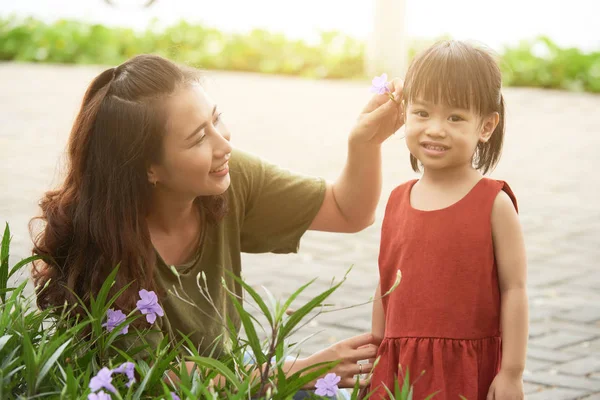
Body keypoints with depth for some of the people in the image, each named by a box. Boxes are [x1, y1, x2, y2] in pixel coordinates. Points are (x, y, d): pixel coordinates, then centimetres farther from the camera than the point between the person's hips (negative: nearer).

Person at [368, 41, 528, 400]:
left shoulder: (494, 203, -7)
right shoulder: (398, 201, 6)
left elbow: (514, 290, -7)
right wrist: (376, 363, 16)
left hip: (469, 371, -4)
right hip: (399, 370, 4)